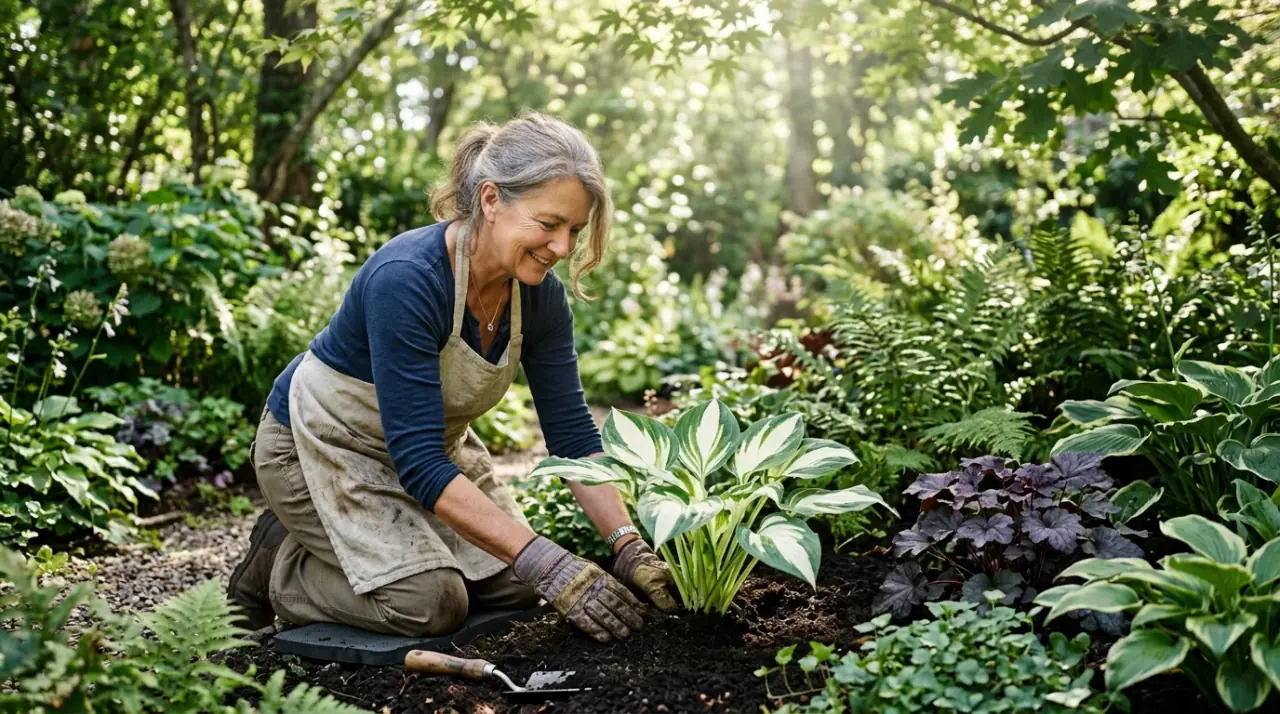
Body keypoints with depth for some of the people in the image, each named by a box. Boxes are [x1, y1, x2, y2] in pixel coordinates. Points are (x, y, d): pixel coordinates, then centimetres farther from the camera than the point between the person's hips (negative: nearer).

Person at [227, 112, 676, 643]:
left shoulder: (540, 294, -14)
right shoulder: (406, 280, -36)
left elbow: (572, 433, -11)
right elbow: (418, 462, -38)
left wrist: (628, 547, -24)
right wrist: (544, 561, -41)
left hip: (430, 443, 7)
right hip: (322, 443, -7)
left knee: (516, 584, 0)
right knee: (429, 600, -22)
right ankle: (280, 567, 5)